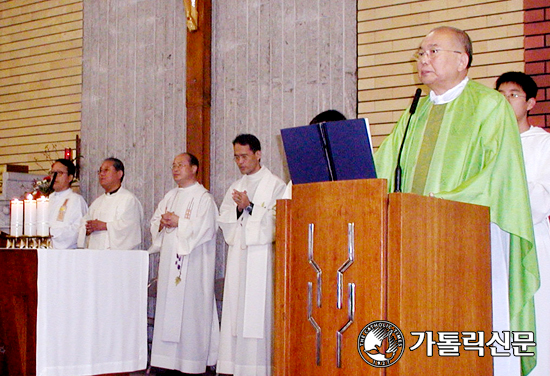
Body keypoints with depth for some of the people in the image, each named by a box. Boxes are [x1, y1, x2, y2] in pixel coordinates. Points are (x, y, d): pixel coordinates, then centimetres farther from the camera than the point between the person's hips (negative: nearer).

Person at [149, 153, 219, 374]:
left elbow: (206, 227, -15)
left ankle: (192, 360, -3)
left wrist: (178, 222, -14)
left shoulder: (203, 197, -5)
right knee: (168, 305, 5)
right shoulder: (170, 196, 18)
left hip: (192, 262, -7)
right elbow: (155, 221, 18)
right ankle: (169, 358, 9)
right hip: (169, 258, 7)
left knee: (189, 306, -7)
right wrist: (162, 223, -4)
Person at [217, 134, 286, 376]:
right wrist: (239, 209, -5)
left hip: (262, 256, -6)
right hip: (238, 256, 6)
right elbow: (224, 221, 13)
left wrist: (250, 207, -13)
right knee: (235, 308, 1)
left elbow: (275, 220, -8)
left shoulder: (275, 185, 0)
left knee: (259, 308, -9)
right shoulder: (235, 188, 19)